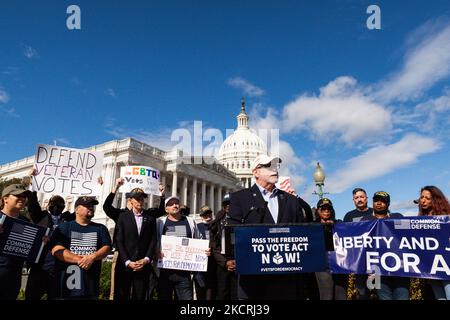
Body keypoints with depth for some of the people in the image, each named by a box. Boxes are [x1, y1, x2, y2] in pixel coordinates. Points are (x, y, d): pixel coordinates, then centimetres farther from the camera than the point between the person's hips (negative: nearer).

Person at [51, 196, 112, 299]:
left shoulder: (101, 228, 12)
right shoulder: (63, 228, 5)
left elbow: (106, 248, 2)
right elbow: (56, 250, -7)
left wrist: (92, 257, -16)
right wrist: (79, 259, -15)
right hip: (66, 282, -2)